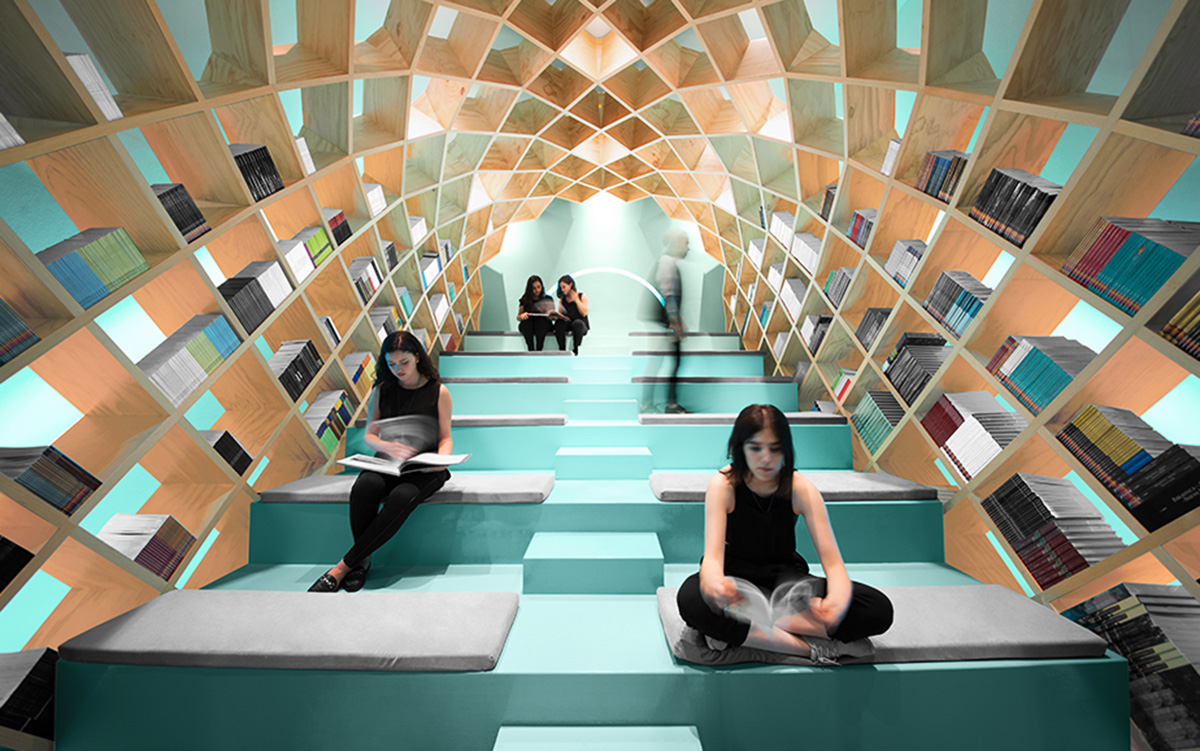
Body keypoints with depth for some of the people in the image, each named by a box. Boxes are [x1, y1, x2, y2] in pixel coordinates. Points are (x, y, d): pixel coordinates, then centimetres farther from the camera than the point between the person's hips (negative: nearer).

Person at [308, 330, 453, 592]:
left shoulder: (439, 392, 2)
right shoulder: (381, 391, 9)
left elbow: (445, 437, 6)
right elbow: (369, 435, 8)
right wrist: (387, 446, -15)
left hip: (424, 468, -2)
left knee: (401, 497, -34)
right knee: (364, 487, -32)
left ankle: (343, 566, -21)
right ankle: (363, 561, -14)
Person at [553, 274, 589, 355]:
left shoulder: (582, 296, 6)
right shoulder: (562, 300, 16)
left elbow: (584, 313, -8)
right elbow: (560, 314, 10)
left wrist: (576, 299, -6)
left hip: (581, 325, -2)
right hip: (567, 323, 3)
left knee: (577, 323, -39)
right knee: (558, 323, -31)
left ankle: (575, 349, -21)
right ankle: (562, 350, -26)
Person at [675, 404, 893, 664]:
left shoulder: (801, 489, -15)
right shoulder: (723, 485, -20)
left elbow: (833, 561, -19)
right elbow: (713, 555, -28)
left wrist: (838, 601, -44)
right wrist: (715, 584, -54)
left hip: (785, 577, 3)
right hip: (737, 576, -2)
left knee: (879, 609, -20)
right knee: (690, 599, -37)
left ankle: (734, 630, -25)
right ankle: (812, 647, -27)